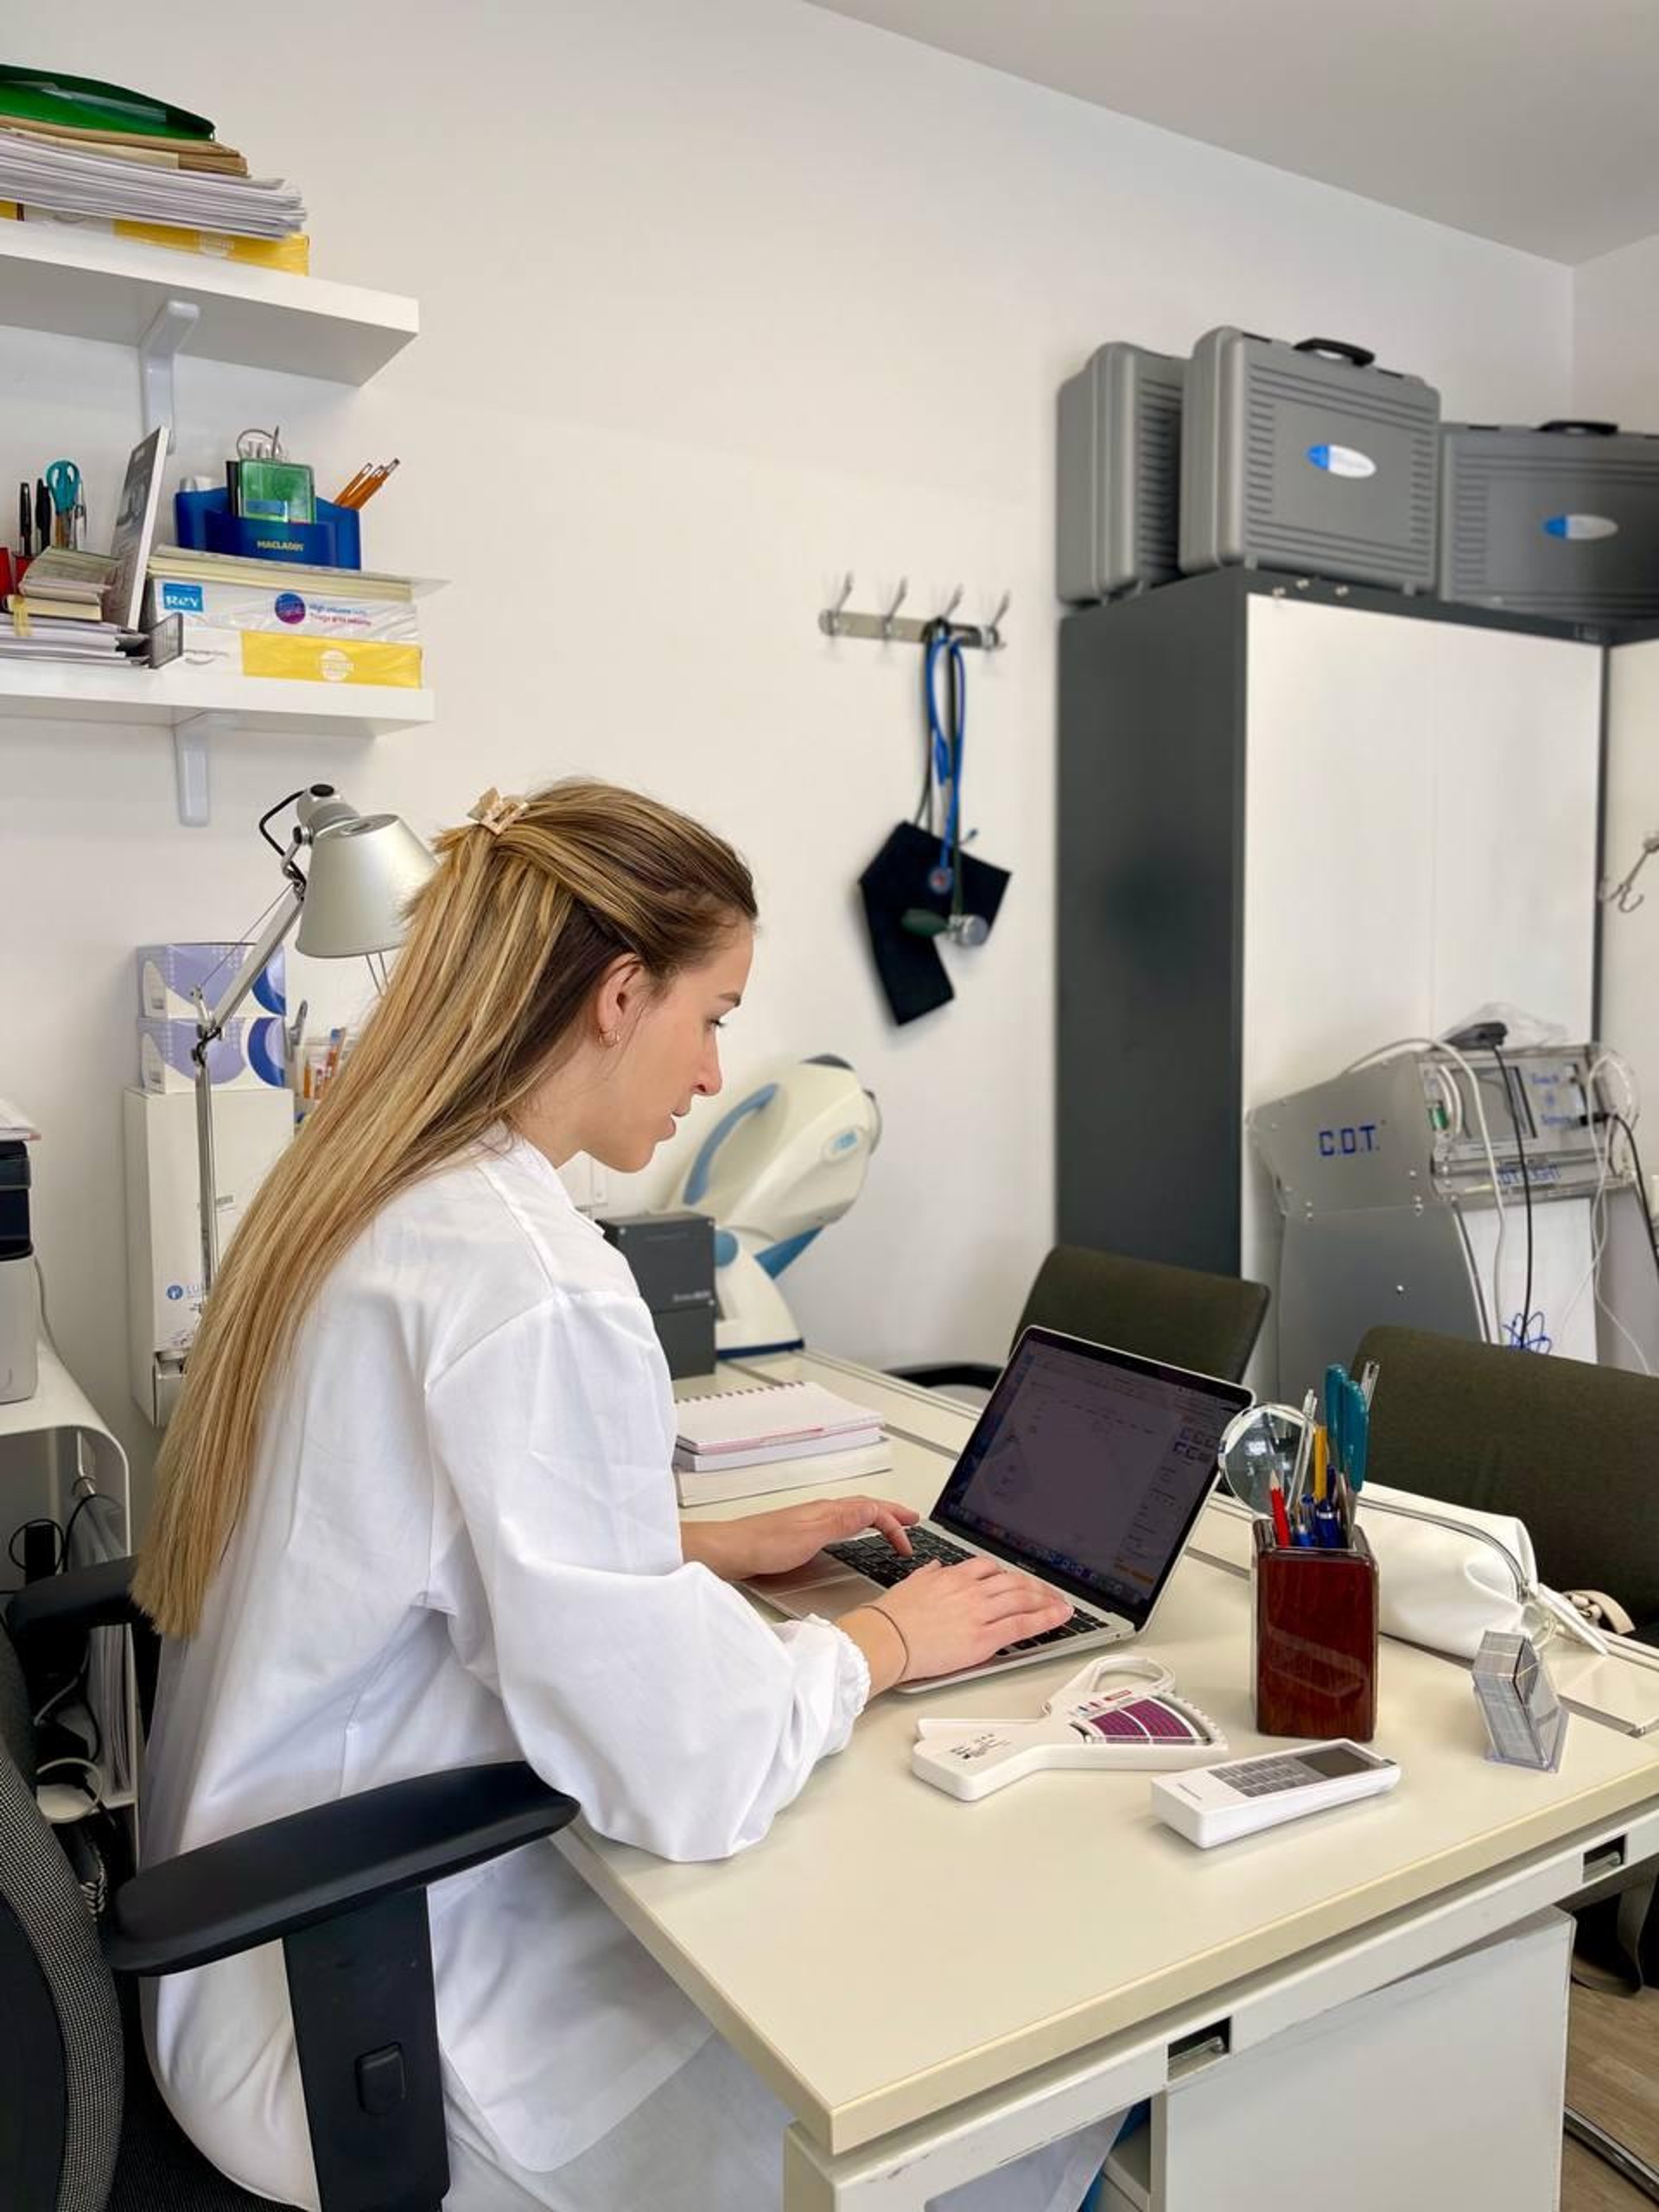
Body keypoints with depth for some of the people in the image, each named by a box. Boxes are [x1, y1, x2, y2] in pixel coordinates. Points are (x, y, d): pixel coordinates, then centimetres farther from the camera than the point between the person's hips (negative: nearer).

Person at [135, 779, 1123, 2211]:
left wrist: (710, 1548, 7)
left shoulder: (356, 1196, 0)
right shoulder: (535, 1285, -29)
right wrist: (887, 1638, -8)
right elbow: (692, 1781, -25)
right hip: (379, 2039, -8)